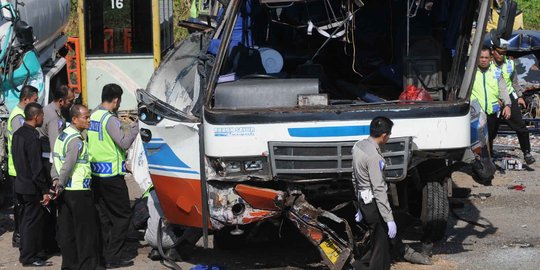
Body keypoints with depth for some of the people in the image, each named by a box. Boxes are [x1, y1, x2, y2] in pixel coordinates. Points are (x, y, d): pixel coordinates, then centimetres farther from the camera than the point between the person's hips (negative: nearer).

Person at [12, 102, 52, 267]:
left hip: (20, 184, 9)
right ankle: (29, 257, 5)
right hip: (32, 187, -9)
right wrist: (45, 190, -18)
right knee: (32, 221, -1)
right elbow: (36, 167, -22)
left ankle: (26, 252, 27)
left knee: (25, 220, 17)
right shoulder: (32, 137, -21)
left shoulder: (18, 134, 7)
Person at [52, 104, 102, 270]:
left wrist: (56, 179, 6)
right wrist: (60, 186, -14)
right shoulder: (77, 140, -17)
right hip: (78, 190, -9)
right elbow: (68, 166, -21)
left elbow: (56, 160, 14)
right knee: (86, 229, 0)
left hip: (65, 192, 9)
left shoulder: (63, 135, 13)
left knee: (67, 230, 12)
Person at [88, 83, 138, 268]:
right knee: (123, 215, 0)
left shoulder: (93, 116, 9)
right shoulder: (110, 119, -17)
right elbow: (124, 143, -22)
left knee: (104, 215, 13)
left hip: (95, 174, 8)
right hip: (111, 175, -8)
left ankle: (106, 255, 14)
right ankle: (113, 257, -3)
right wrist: (135, 126, -9)